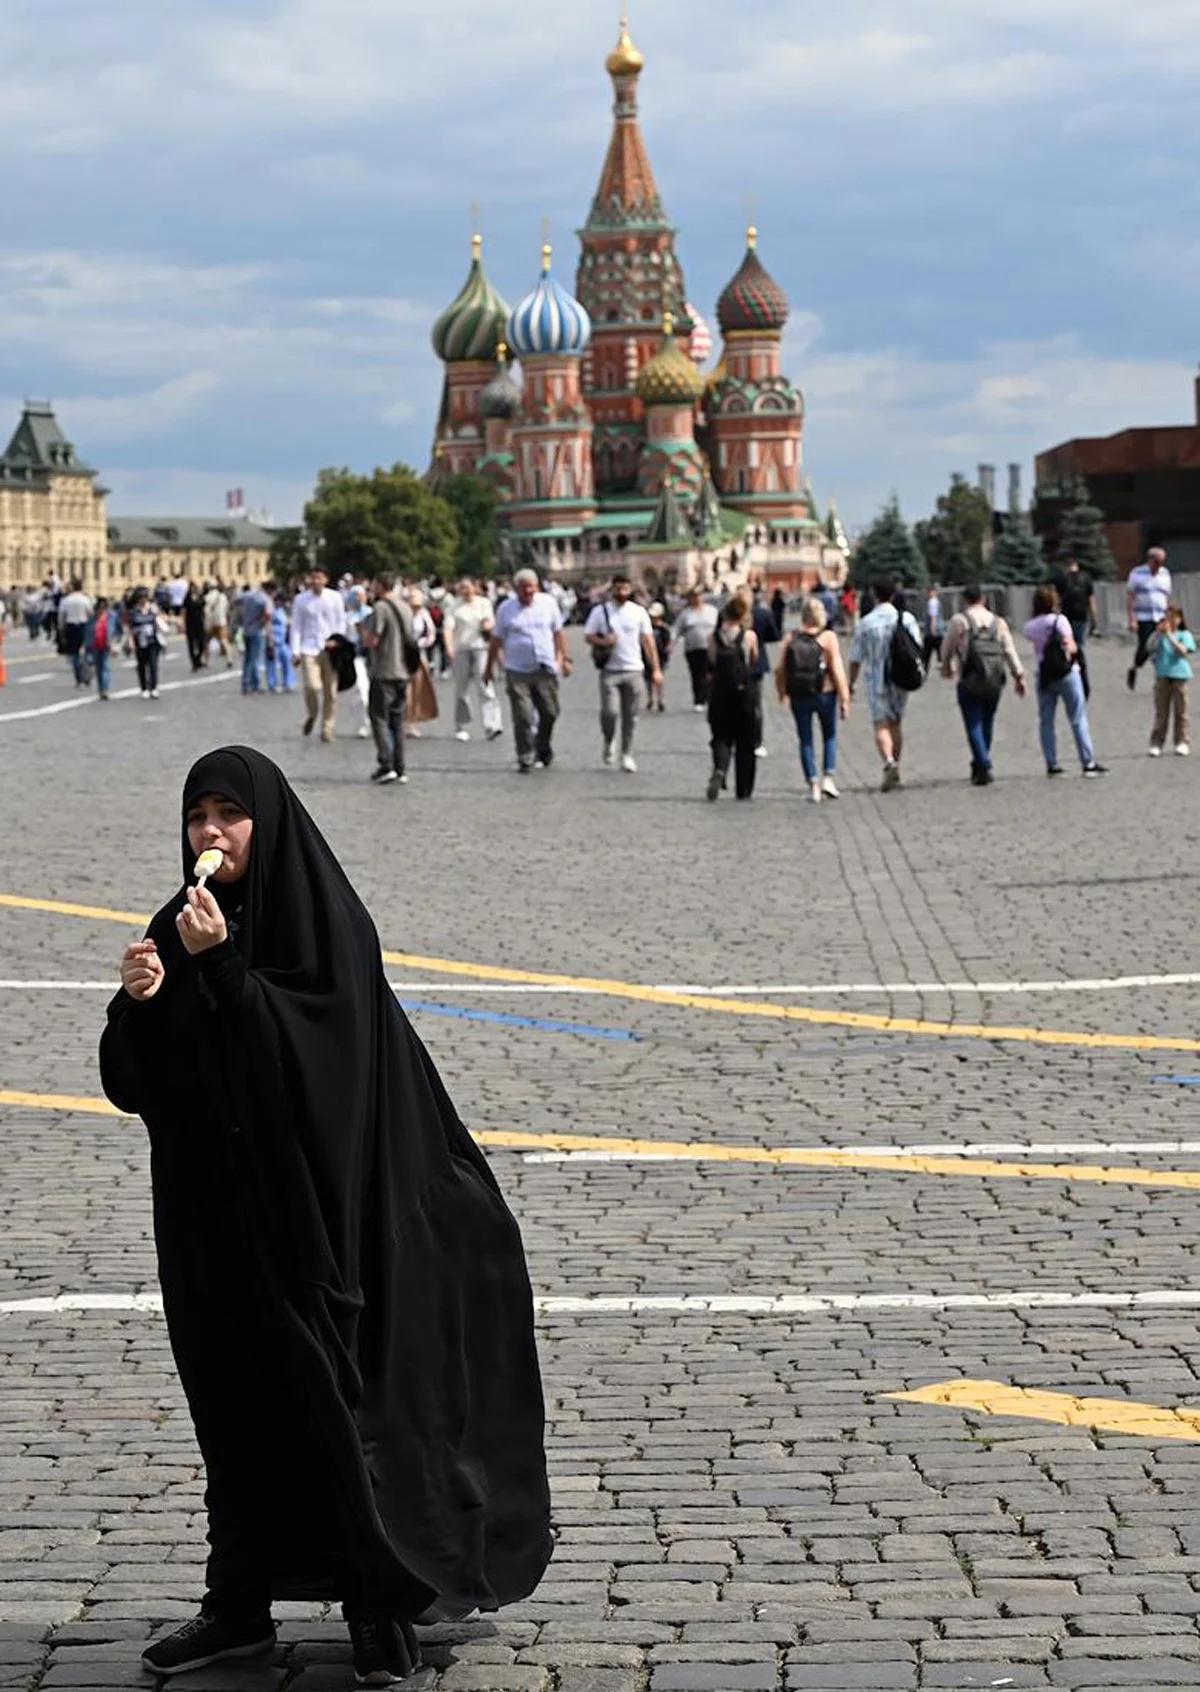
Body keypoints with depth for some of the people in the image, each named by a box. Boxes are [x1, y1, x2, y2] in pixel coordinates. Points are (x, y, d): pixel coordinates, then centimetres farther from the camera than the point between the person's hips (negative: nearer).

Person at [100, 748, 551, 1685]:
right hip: (213, 1214, 6)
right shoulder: (182, 926, 7)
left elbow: (305, 1055, -21)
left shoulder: (326, 924, -10)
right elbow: (134, 1081, 7)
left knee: (333, 1396, -3)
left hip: (309, 1211, -6)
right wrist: (139, 1001, -13)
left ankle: (382, 1607, 5)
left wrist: (220, 967, -23)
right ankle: (240, 1603, 20)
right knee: (234, 1404, 11)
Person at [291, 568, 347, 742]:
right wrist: (296, 651, -1)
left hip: (330, 649, 1)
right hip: (309, 648, -1)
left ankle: (327, 729, 12)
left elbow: (341, 621, 9)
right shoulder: (301, 599, 5)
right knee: (312, 686, -17)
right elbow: (296, 626, 6)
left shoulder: (335, 597, 5)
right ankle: (310, 715, 12)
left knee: (330, 692, 1)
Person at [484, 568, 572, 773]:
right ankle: (525, 759, -1)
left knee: (550, 712, 5)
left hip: (546, 669, 2)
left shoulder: (548, 602, 5)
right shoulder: (505, 608, 2)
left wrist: (564, 659, 10)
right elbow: (496, 639, 8)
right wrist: (489, 667, 10)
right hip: (517, 671, -2)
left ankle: (543, 750, 28)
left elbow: (558, 632, 13)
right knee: (522, 717, -7)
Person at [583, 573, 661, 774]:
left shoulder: (638, 612, 7)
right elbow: (588, 636, 6)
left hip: (634, 670, 2)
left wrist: (655, 669, 4)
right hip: (610, 671, -2)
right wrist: (603, 641, -16)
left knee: (631, 716, 2)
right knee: (610, 711, -14)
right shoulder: (600, 612, 3)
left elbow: (648, 641, 8)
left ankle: (627, 755, 12)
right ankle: (608, 742, 15)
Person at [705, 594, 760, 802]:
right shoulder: (749, 636, -8)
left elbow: (711, 667, 5)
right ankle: (743, 789, 13)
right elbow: (754, 661, 7)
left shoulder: (714, 636, -1)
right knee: (745, 741, 10)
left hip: (719, 693, 1)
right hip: (745, 692, -1)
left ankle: (719, 769, -21)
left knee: (721, 736, 9)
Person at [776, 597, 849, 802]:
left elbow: (780, 669, 0)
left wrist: (782, 692, 16)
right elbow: (837, 670, -13)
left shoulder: (791, 638, -2)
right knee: (829, 735, 17)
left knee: (805, 739, 10)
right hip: (824, 693, -1)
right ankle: (828, 777, 5)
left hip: (798, 697, 1)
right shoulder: (828, 637, -9)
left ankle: (813, 785, 6)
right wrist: (844, 699, -9)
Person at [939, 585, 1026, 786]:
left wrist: (947, 667, 28)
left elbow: (947, 648, 8)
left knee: (974, 724, -2)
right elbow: (1010, 650, 4)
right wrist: (1019, 676, 6)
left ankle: (984, 767, -15)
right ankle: (979, 765, 23)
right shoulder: (998, 622, 10)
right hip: (995, 681, 4)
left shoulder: (959, 620, -1)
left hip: (970, 681, -4)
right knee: (986, 724, 15)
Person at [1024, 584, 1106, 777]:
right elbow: (1070, 646, -14)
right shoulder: (1059, 620, -10)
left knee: (1045, 721, 9)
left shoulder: (1030, 627, 1)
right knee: (1078, 719, 0)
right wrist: (1073, 650, 5)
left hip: (1044, 675, 3)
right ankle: (1088, 763, -1)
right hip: (1066, 673, -3)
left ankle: (1051, 765, 7)